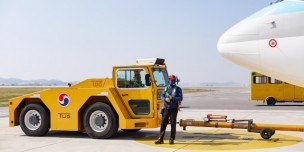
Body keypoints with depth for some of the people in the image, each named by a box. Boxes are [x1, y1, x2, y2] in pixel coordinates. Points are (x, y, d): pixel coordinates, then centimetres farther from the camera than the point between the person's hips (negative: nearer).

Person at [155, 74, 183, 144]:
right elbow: (162, 96, 5)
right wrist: (166, 99, -17)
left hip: (174, 108, -3)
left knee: (173, 124, 1)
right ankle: (160, 139, 5)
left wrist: (172, 98, -21)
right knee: (163, 123, 1)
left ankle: (172, 139, 9)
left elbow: (180, 98, -8)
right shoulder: (166, 88, 11)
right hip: (166, 108, 3)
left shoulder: (178, 89, 0)